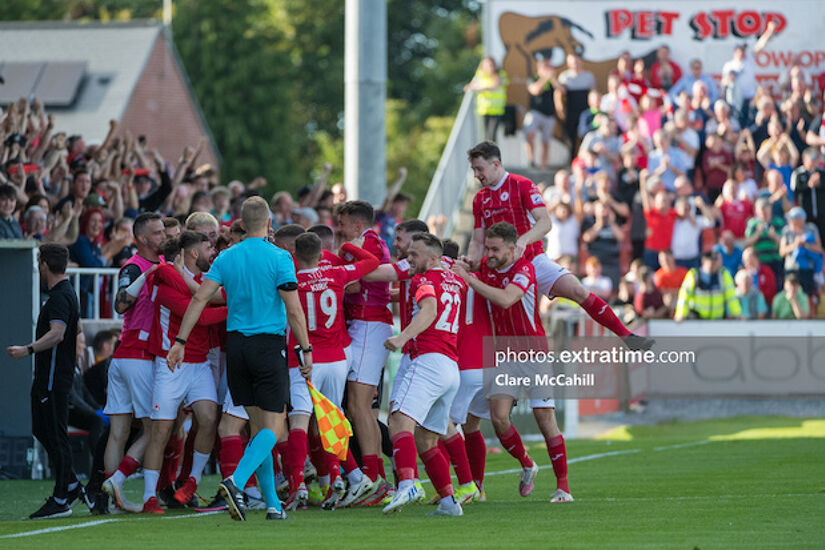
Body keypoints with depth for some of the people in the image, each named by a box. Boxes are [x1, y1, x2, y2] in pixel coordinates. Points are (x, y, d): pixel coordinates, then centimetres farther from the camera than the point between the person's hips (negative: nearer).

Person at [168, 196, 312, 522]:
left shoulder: (226, 258, 5)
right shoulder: (278, 258, -8)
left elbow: (199, 299, -1)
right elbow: (294, 311, -11)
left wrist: (180, 342, 2)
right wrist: (306, 350, -3)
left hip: (236, 345, 5)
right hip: (269, 345, -5)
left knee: (258, 425, 12)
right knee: (273, 427, -4)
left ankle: (273, 504, 11)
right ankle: (236, 481, -28)